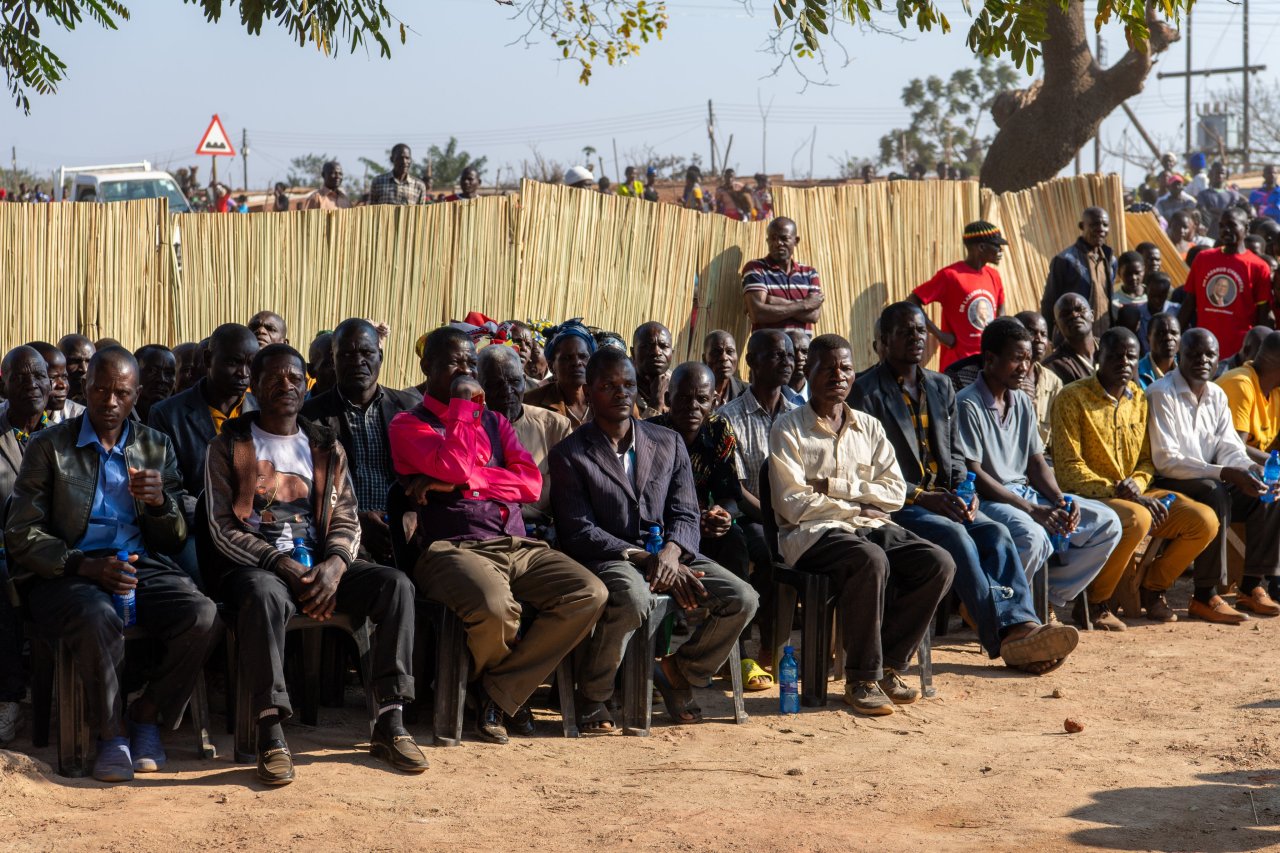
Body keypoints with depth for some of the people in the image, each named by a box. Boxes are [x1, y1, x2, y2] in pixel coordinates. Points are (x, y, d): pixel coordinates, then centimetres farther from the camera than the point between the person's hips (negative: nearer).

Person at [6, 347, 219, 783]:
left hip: (142, 567, 3)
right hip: (69, 573, -3)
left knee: (204, 616, -26)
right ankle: (112, 732, -13)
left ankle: (146, 715, -3)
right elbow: (21, 536, -2)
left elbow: (174, 541, 14)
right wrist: (86, 566, -18)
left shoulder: (157, 447, 15)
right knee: (99, 620, -37)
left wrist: (160, 502, -10)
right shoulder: (49, 446, 5)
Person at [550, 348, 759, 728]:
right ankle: (592, 695, -14)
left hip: (668, 555, 5)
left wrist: (670, 552, -16)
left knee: (742, 599, -16)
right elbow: (578, 532, -7)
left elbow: (686, 514, 8)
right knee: (633, 598, -39)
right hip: (606, 559, -5)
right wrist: (642, 557, -18)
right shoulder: (569, 454, 2)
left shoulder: (669, 443, 15)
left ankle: (677, 672, 9)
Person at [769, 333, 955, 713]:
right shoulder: (788, 430, 1)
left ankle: (889, 665, -10)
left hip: (869, 526, 6)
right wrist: (859, 506, -6)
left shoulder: (869, 427, 17)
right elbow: (794, 504, -10)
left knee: (939, 563, -20)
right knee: (872, 561, -37)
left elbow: (895, 493, 5)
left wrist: (837, 487, -7)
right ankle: (861, 679, -25)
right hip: (813, 533, -5)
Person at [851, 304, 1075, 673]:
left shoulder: (940, 386, 20)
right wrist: (923, 497, -19)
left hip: (944, 501, 6)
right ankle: (1003, 632, -40)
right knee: (955, 536, -32)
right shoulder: (866, 391, -2)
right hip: (895, 505, -6)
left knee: (995, 533, -22)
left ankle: (1021, 623, -37)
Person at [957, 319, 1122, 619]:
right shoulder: (967, 405, -11)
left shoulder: (1022, 403, 16)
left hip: (1026, 492, 8)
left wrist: (1060, 500, -5)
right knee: (1032, 536, -38)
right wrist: (1032, 510, -21)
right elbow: (973, 474, -16)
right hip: (987, 500, -8)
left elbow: (1036, 463, 16)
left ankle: (1047, 598, -1)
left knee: (1107, 524, -2)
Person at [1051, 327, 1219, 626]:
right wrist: (1117, 492, -19)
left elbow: (1147, 459, 16)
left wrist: (1136, 486, -8)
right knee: (1137, 519, -38)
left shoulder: (1139, 399, 12)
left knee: (1205, 521, -11)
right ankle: (1095, 602, -17)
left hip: (1135, 496, 7)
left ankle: (1152, 588, 12)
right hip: (1088, 499, -7)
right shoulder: (1072, 398, -8)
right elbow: (1068, 467, -12)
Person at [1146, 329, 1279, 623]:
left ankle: (1252, 585, -5)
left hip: (1209, 483, 8)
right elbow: (1165, 460, -21)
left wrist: (1250, 470, -18)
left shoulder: (1217, 396, 12)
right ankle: (1205, 596, -30)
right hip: (1165, 487, -8)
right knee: (1214, 492, -35)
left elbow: (1229, 449, 7)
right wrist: (1225, 474, -28)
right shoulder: (1160, 394, -13)